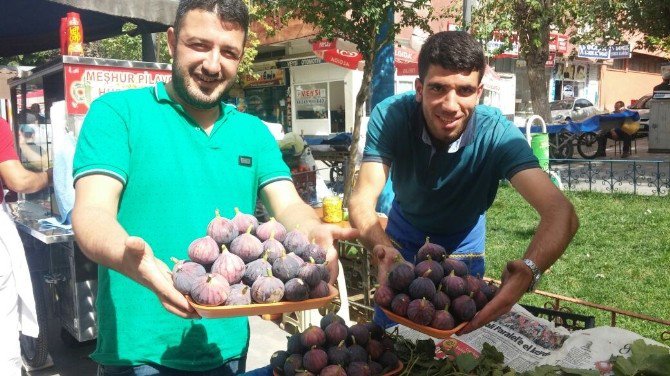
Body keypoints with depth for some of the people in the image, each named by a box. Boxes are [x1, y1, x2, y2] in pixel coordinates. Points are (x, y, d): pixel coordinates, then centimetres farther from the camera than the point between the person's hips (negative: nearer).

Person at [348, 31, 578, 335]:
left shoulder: (497, 134, -36)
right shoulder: (390, 116, -33)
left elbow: (561, 213, -45)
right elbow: (362, 201, -38)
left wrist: (528, 270, -65)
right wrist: (384, 249, -60)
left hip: (463, 232, 0)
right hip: (406, 224, 0)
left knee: (463, 329, 8)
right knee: (388, 326, 6)